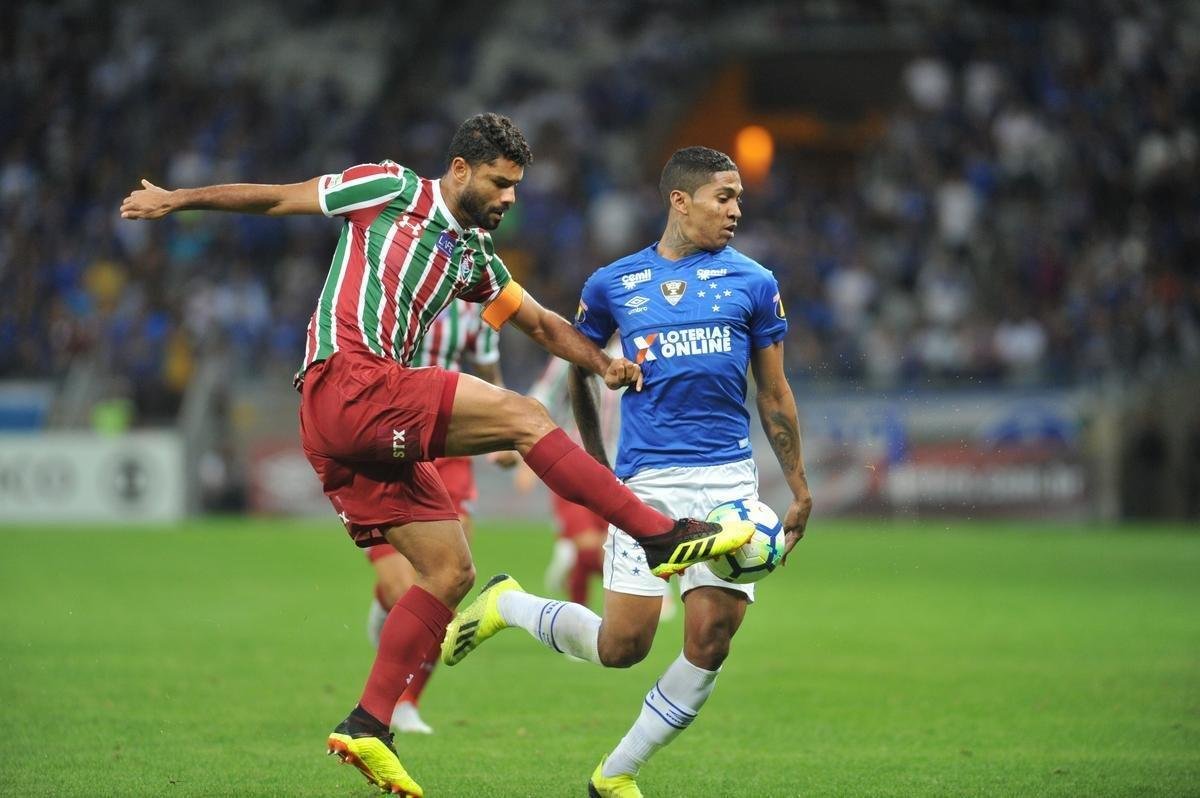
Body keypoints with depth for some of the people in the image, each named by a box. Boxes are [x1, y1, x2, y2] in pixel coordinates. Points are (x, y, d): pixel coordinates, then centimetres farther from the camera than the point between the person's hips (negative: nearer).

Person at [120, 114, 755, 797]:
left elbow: (543, 325, 25)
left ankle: (368, 727, 4)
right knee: (523, 416, -17)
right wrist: (178, 200, 10)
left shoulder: (475, 256, 24)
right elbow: (278, 199, 11)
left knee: (451, 572, 4)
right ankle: (664, 536, -21)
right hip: (349, 382, -9)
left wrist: (603, 363, 6)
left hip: (377, 422, 9)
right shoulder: (391, 191, 6)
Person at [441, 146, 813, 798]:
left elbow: (774, 395, 12)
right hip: (647, 480, -2)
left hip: (729, 479, 2)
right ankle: (506, 605, 21)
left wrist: (799, 490, 10)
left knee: (710, 641, -6)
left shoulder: (752, 283, 7)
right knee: (622, 643, -7)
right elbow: (579, 369, 18)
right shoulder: (613, 284, 5)